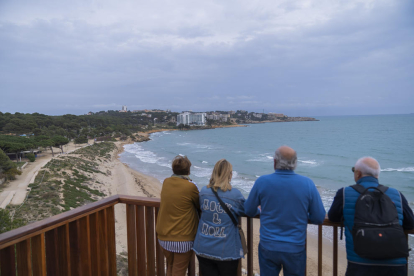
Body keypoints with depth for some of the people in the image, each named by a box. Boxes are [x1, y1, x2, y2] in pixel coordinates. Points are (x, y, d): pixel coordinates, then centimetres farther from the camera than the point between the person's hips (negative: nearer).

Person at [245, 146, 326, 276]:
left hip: (268, 247, 0)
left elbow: (248, 211, 2)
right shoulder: (307, 184, -9)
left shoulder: (261, 182, -10)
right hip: (295, 249, 1)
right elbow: (319, 218, -4)